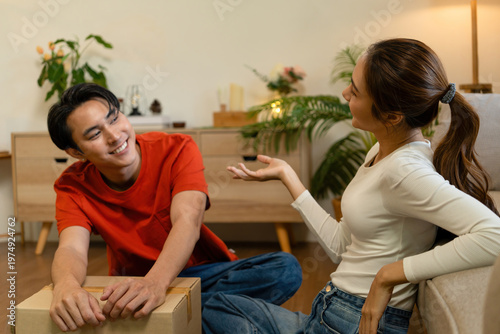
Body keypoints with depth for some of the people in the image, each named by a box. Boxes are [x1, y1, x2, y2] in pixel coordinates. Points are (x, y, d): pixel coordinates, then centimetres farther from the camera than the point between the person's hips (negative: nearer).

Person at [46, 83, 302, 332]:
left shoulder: (177, 150, -14)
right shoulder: (73, 187, -8)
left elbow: (188, 222, -29)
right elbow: (71, 249, -24)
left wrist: (155, 282, -50)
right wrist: (66, 286, -51)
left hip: (202, 272, 1)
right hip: (131, 285, 0)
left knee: (286, 269, -29)